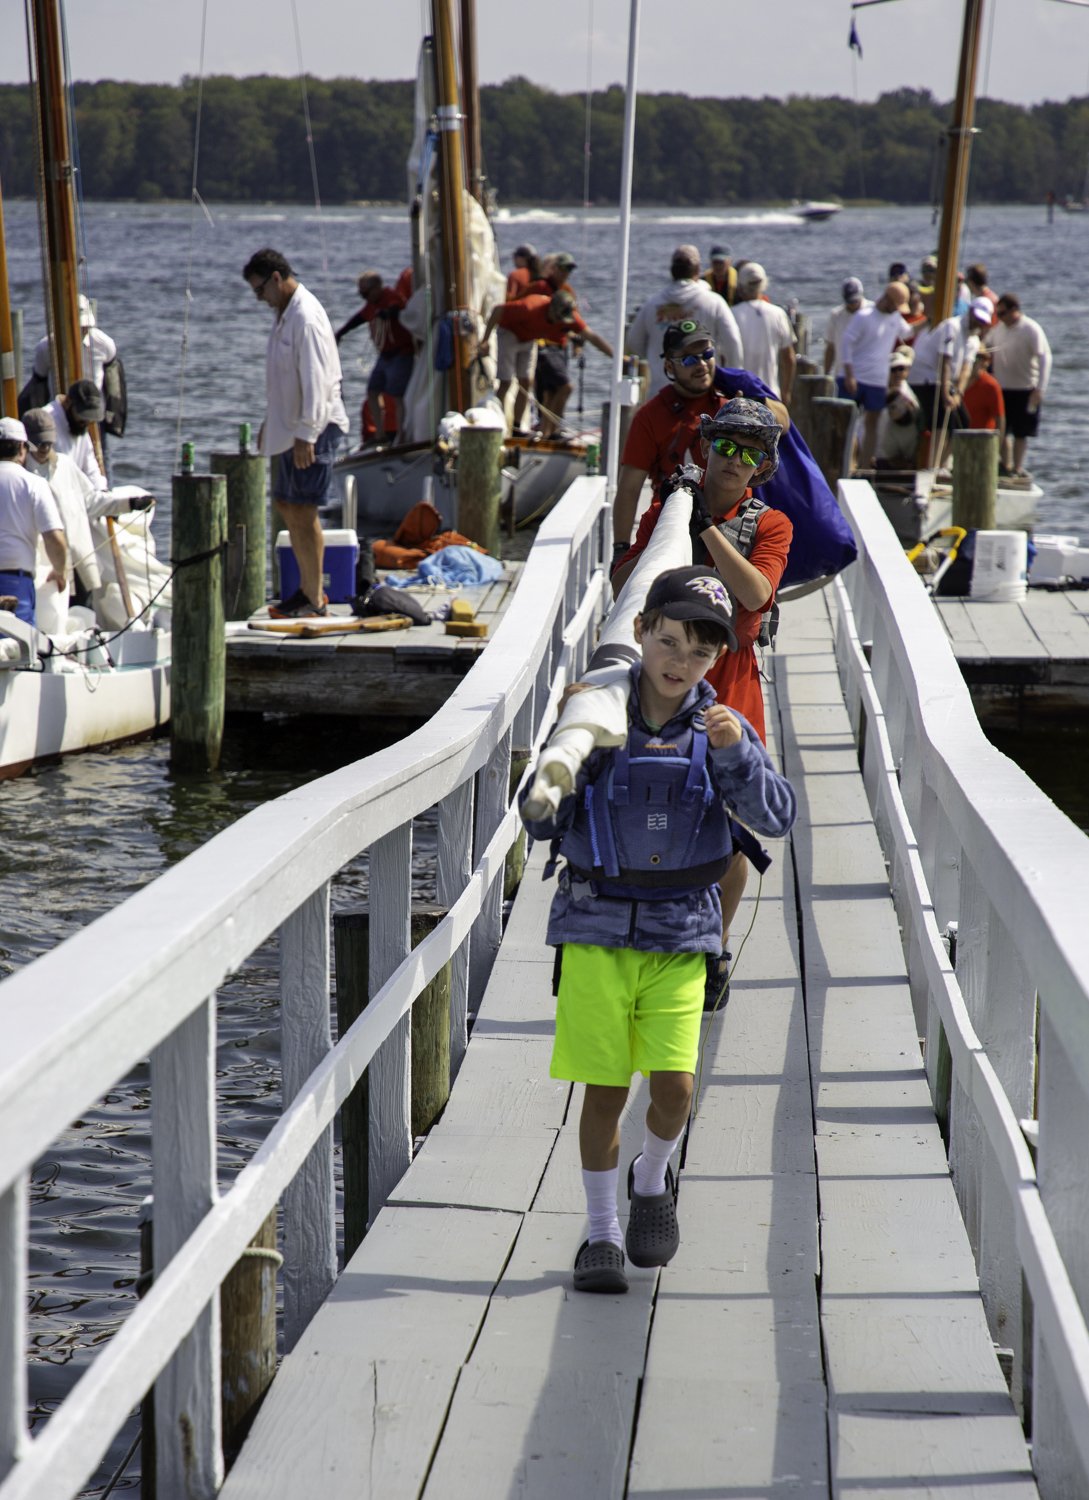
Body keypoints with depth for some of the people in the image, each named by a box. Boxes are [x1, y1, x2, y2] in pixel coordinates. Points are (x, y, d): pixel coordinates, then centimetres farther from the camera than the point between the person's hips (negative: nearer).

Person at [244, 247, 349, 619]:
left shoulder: (306, 319, -18)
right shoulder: (284, 314, 14)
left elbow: (316, 382, -23)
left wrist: (306, 435, -25)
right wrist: (270, 422, 26)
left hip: (312, 430, -10)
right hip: (289, 428, 10)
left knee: (303, 511, -8)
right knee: (286, 505, 15)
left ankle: (314, 601, -2)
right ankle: (307, 586, 25)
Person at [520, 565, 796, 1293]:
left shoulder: (718, 728, -1)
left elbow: (777, 818, -9)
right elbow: (540, 824, 0)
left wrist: (737, 753, -24)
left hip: (680, 932, 1)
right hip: (597, 925, -1)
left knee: (674, 1083, -10)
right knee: (605, 1088, 0)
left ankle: (653, 1181, 22)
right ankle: (603, 1233, 17)